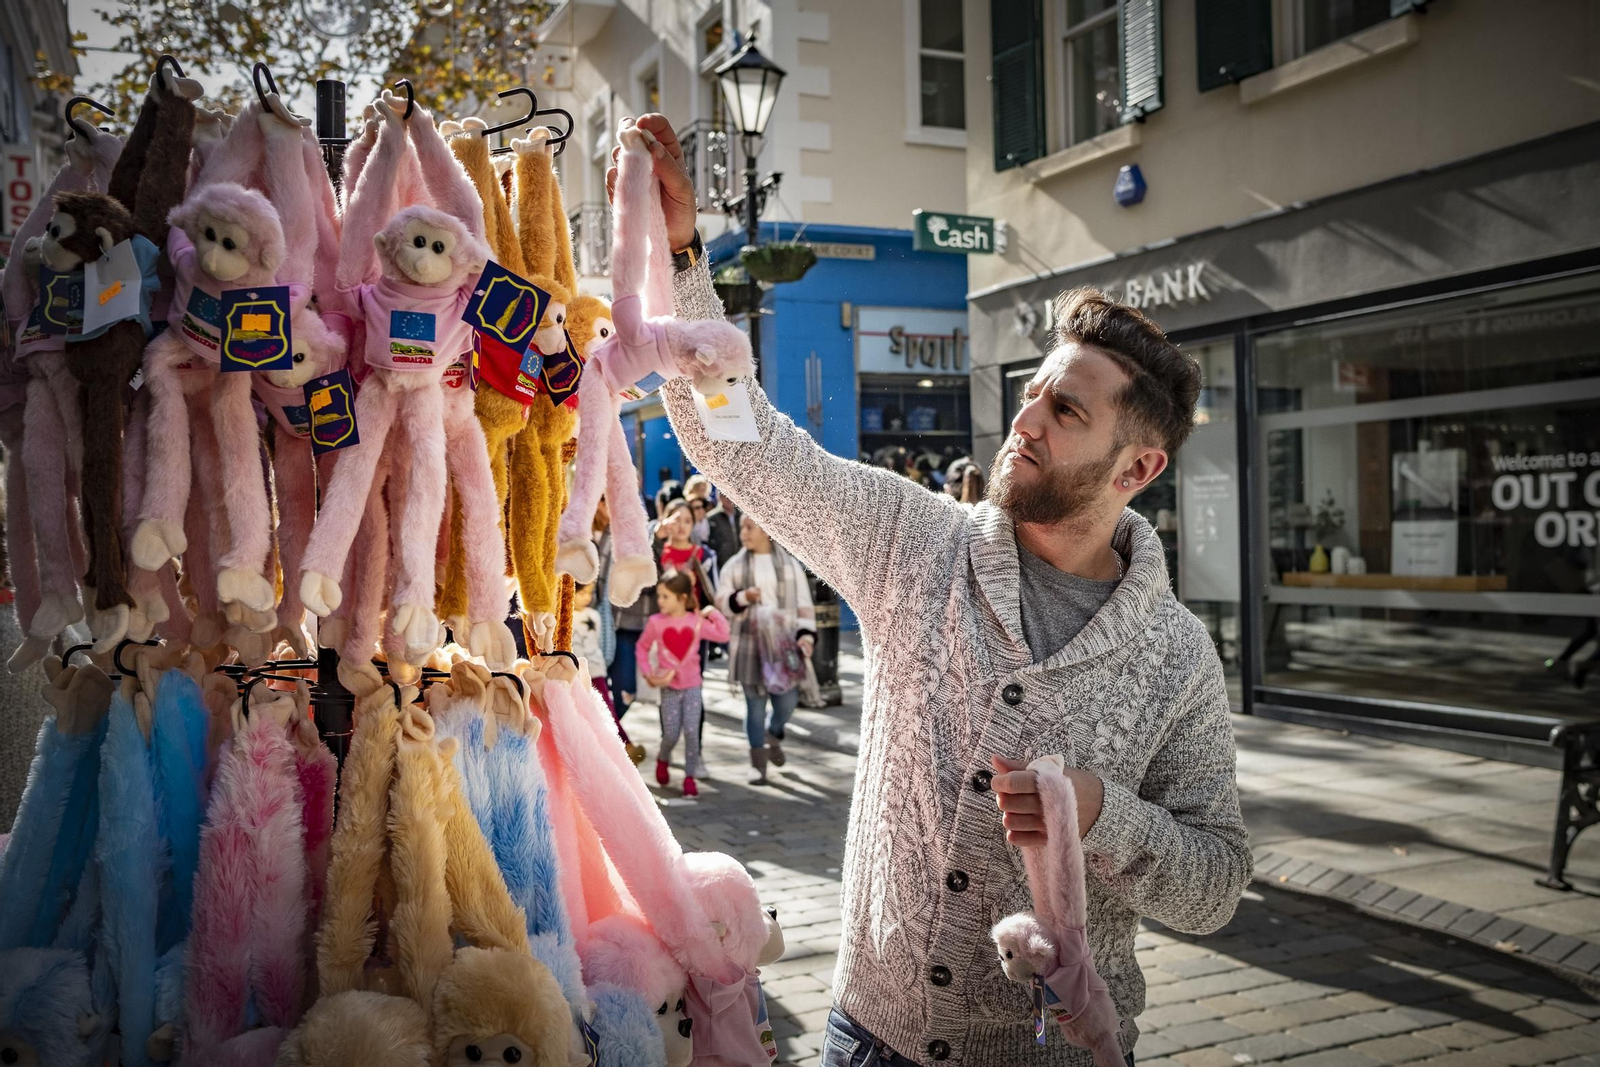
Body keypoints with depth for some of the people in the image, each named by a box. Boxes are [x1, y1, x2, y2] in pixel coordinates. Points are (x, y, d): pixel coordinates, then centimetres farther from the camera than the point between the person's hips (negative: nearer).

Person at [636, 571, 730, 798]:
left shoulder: (696, 621, -4)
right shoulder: (656, 622, -6)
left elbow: (723, 635, -5)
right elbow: (642, 647, 6)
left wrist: (712, 613, -6)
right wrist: (648, 673, -3)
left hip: (692, 686, 1)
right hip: (669, 687, 0)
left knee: (691, 732, -4)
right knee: (671, 734, 1)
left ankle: (690, 777, 7)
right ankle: (662, 759, 33)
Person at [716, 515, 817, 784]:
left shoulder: (790, 564, 6)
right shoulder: (734, 566, 6)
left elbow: (804, 605, 6)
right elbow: (721, 602, 4)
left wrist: (806, 634, -7)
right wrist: (742, 598, -15)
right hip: (749, 646, 0)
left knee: (787, 702, -2)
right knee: (755, 704, 2)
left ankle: (773, 734, 32)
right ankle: (758, 763, 16)